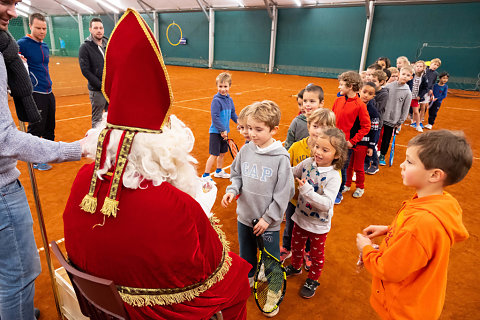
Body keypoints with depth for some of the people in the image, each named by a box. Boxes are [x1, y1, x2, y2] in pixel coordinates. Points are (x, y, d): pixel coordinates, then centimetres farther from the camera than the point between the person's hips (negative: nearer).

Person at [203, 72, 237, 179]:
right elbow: (215, 117, -21)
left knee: (222, 153, 19)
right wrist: (222, 130, -21)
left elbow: (232, 114, 19)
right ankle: (205, 175, 8)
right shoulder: (216, 100, -17)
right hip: (216, 132, -7)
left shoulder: (229, 99, 6)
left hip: (224, 131, 8)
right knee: (214, 155, -3)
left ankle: (219, 171, 37)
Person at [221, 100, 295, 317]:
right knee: (246, 252, 25)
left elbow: (283, 193, -14)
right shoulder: (246, 150, -6)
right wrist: (232, 190, -12)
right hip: (244, 216, 5)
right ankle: (247, 279, 52)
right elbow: (237, 175, 7)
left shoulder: (281, 157, -19)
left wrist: (268, 218, -14)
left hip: (269, 222, -4)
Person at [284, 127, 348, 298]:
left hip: (318, 224, -5)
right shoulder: (307, 163, -11)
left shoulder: (333, 176, -26)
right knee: (296, 245, 27)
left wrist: (307, 191, -41)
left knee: (316, 253, 19)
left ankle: (312, 280, 44)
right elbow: (292, 173, 7)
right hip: (300, 217, 5)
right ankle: (295, 266, 56)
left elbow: (327, 204, -33)